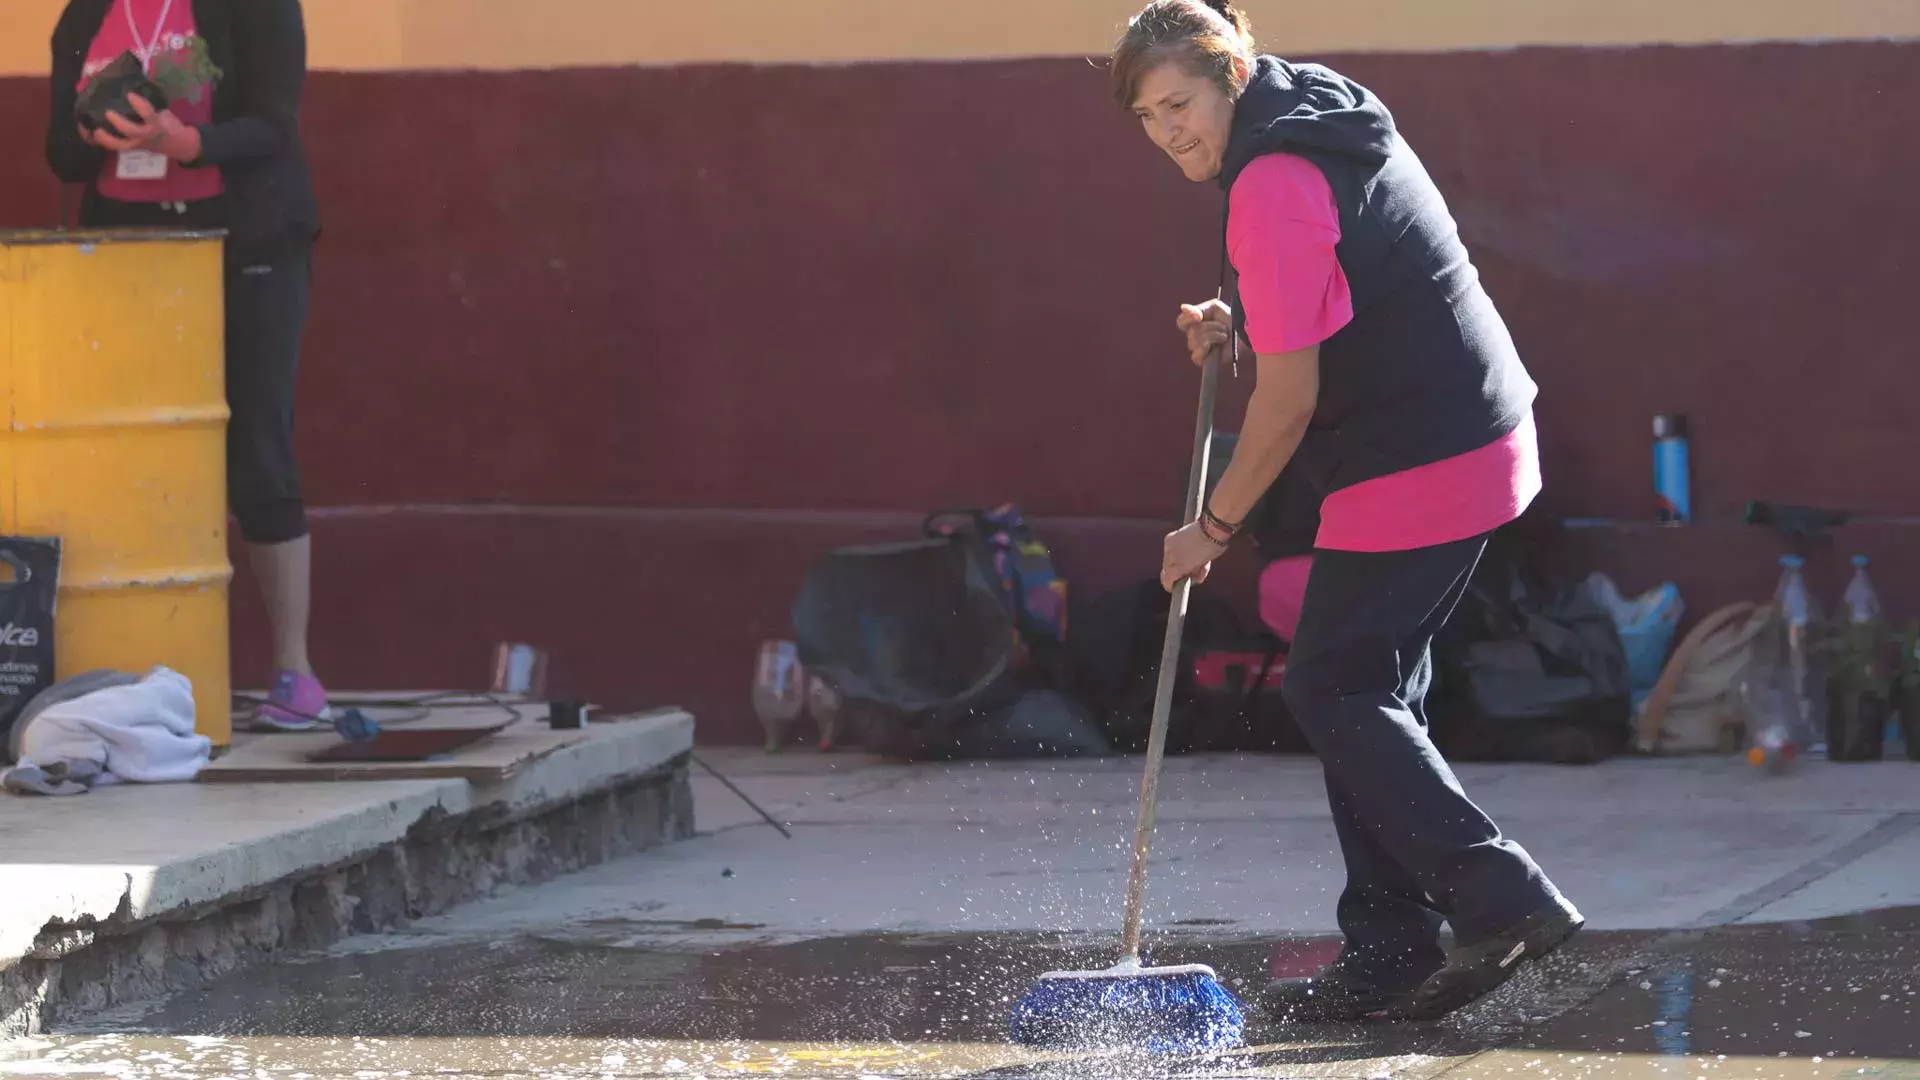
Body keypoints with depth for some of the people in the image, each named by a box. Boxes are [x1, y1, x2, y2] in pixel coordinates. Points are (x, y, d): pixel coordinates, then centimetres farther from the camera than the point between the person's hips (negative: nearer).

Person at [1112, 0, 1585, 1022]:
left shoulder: (1273, 188, -18)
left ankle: (1502, 897, -10)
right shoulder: (1330, 119, 13)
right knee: (1371, 693, 13)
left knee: (1333, 693, -5)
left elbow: (1288, 397, -18)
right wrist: (1244, 324, 12)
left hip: (1412, 469, -10)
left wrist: (1212, 529, -7)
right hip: (1479, 443, 10)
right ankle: (1388, 956, 16)